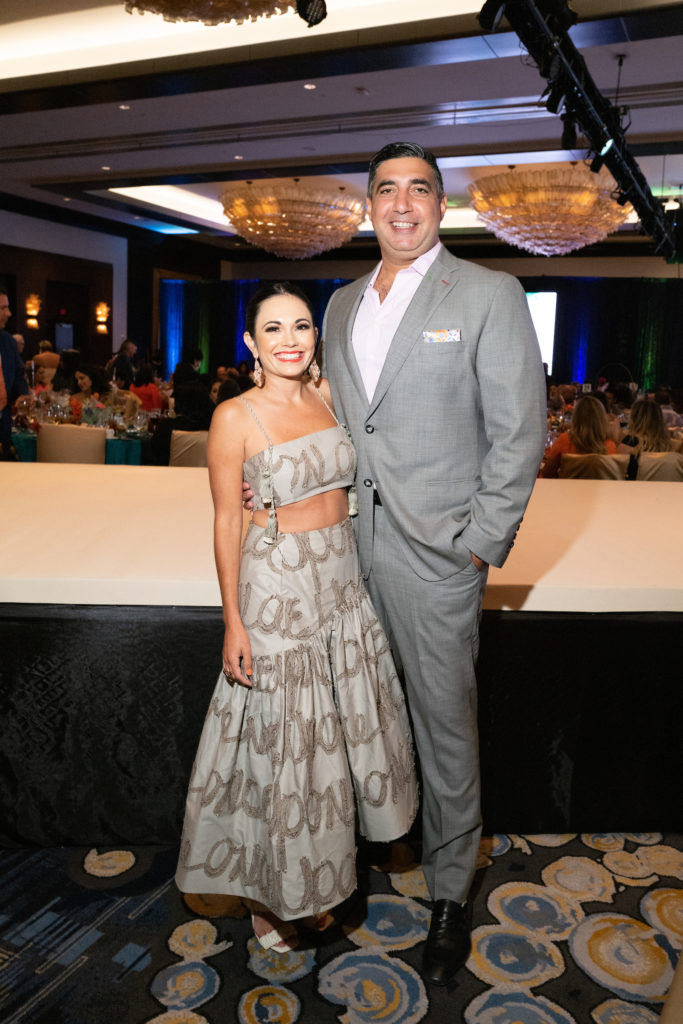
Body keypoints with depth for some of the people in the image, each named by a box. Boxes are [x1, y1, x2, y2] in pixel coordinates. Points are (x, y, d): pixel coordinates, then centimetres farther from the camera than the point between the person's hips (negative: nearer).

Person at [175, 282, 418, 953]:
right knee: (281, 741, 7)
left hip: (343, 579, 6)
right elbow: (226, 521, -9)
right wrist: (233, 621, -10)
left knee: (341, 729, 17)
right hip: (277, 589, -5)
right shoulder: (235, 417, -11)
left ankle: (320, 874, 41)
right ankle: (271, 892, 33)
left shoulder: (330, 396, 4)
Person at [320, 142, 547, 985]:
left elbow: (519, 432, -7)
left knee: (444, 723, 7)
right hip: (350, 546, 5)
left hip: (437, 550, -5)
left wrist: (483, 542, -11)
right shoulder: (343, 303, 13)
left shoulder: (488, 296, -4)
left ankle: (450, 891, 26)